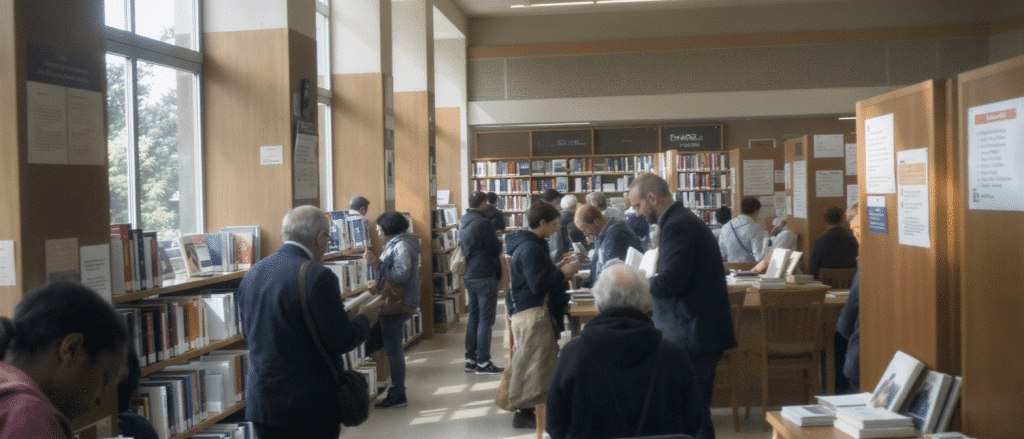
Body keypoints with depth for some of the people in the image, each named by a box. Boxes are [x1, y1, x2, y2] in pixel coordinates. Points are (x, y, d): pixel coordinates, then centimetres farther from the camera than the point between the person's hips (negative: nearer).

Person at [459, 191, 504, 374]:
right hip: (485, 276, -9)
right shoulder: (482, 223, -18)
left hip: (469, 276, 9)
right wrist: (499, 241, 7)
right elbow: (496, 249, -13)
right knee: (486, 319, -3)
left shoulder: (463, 221, 8)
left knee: (473, 317, 15)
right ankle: (483, 362, 0)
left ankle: (470, 359, 19)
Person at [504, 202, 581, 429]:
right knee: (534, 362, -6)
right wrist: (562, 273, -13)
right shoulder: (530, 248, -19)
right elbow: (538, 285, -23)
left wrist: (557, 269, 14)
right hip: (531, 312, -11)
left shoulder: (529, 244, 15)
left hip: (531, 310, 11)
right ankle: (524, 413, 1)